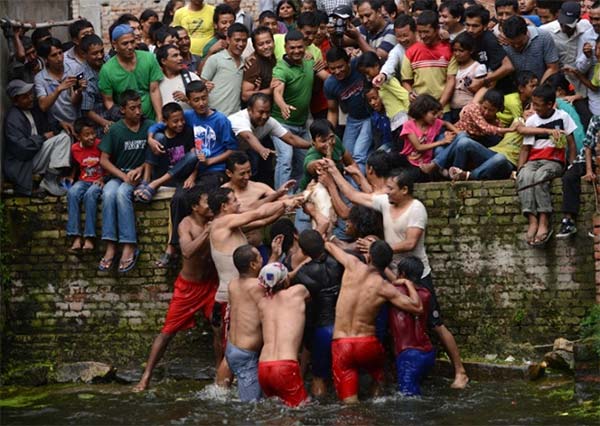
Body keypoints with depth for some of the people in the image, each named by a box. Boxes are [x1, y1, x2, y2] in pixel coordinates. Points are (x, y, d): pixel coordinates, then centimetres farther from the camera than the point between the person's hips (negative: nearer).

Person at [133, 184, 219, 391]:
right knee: (168, 331, 0)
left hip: (211, 283, 3)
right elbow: (187, 251, -33)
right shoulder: (187, 224, -16)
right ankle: (146, 377, 7)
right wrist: (207, 232, -36)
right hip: (188, 285, -3)